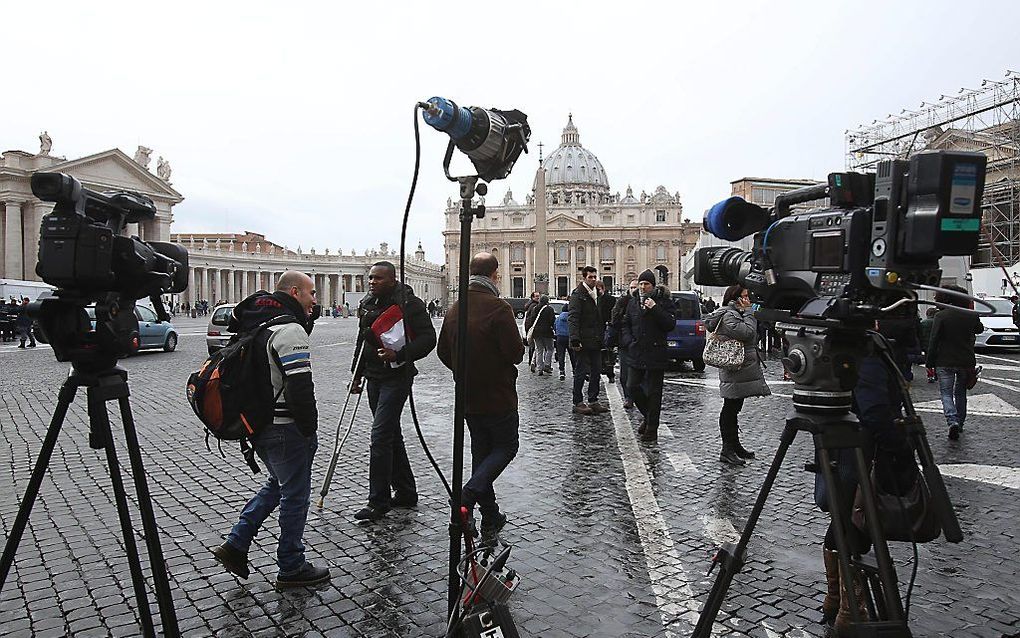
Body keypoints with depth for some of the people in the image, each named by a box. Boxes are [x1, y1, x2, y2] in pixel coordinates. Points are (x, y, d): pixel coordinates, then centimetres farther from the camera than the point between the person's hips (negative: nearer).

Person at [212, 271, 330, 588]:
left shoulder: (254, 322, 10)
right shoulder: (289, 329, -20)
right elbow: (299, 387, -24)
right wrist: (310, 430, -16)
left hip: (257, 425, 9)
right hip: (285, 428, -9)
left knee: (277, 485, 25)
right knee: (295, 494, 5)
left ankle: (235, 544, 23)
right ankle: (291, 568, 18)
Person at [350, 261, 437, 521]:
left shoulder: (409, 304, -12)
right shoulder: (367, 305, 12)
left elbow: (428, 338, -15)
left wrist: (398, 355, -25)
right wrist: (357, 375, 19)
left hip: (397, 377, -8)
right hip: (375, 377, 8)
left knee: (380, 436, -11)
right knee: (391, 435, 15)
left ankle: (378, 502, -1)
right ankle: (405, 493, 28)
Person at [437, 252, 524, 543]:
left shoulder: (454, 309, 4)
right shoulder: (498, 308, -18)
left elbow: (443, 352, 11)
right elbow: (516, 352, -21)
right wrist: (512, 356, 2)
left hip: (468, 397, 6)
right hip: (498, 397, -6)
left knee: (481, 452, 15)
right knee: (506, 447, 10)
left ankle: (491, 520, 21)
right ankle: (467, 497, -10)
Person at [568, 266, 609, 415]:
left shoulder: (597, 293, 15)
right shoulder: (578, 294, -9)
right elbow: (572, 318, -16)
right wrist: (575, 339, -24)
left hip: (596, 341, 8)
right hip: (583, 341, -8)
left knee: (596, 372, 10)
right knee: (581, 372, -1)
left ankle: (593, 401, 19)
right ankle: (578, 403, 6)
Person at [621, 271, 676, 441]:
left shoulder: (664, 301, -4)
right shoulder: (633, 302, 10)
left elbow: (670, 324, -13)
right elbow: (626, 324, 17)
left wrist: (655, 309, -20)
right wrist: (628, 341, 1)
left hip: (656, 354, -4)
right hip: (636, 354, 5)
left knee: (653, 392, 1)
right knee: (633, 386, 3)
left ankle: (652, 429, 11)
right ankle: (648, 416, 27)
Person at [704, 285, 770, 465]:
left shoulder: (736, 314, 18)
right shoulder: (729, 315, -15)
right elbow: (748, 332, -23)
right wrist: (748, 311, -13)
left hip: (741, 371, 11)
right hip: (735, 371, -11)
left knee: (733, 409, 15)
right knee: (730, 409, -5)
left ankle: (735, 446, 24)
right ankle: (727, 450, -1)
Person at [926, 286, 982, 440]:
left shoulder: (941, 316, -11)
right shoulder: (971, 316, 1)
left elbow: (933, 341, -13)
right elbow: (980, 329, 23)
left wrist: (929, 362, -7)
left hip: (944, 362, -4)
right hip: (966, 362, 4)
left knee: (946, 393, -1)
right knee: (961, 393, 18)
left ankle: (953, 421, -22)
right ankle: (959, 423, 26)